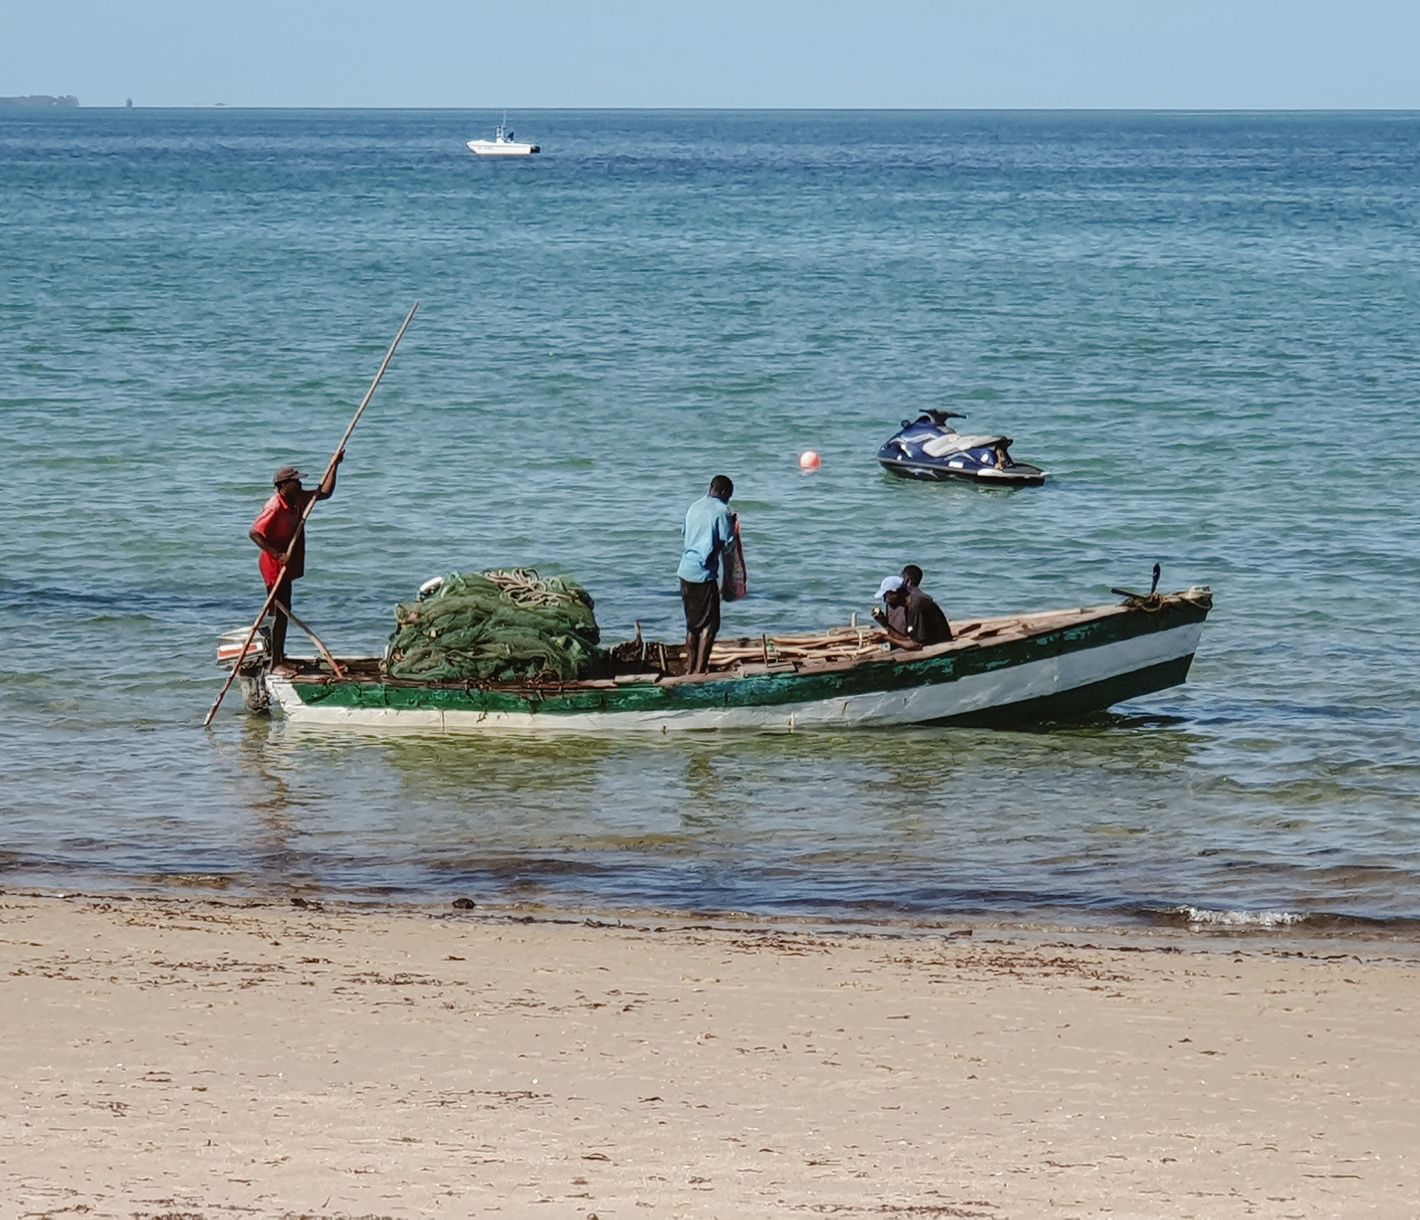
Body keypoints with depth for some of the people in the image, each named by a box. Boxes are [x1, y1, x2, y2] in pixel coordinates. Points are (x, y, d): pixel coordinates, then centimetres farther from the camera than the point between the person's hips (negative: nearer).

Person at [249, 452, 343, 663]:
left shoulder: (298, 499, 5)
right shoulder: (275, 507, -22)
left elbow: (324, 493, 15)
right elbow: (254, 533, -27)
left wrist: (334, 466, 7)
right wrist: (277, 554, -29)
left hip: (286, 566, 10)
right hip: (275, 567, -10)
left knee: (283, 613, 17)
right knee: (280, 613, -8)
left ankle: (279, 658, 28)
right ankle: (275, 663, -5)